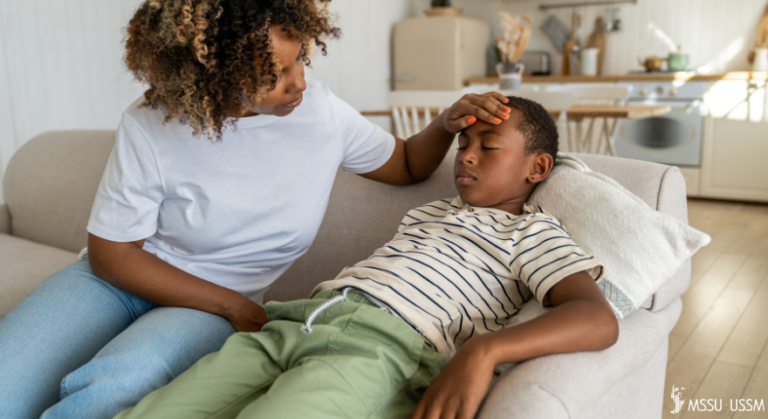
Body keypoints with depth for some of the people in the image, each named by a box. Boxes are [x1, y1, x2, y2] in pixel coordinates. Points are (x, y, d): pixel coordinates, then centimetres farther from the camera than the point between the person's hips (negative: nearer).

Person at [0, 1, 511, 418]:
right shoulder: (150, 128, -15)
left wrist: (448, 122, -14)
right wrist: (234, 306, -16)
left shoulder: (322, 111, -9)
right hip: (124, 278, 1)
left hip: (221, 302, 0)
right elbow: (111, 252, -9)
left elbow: (408, 164, 8)